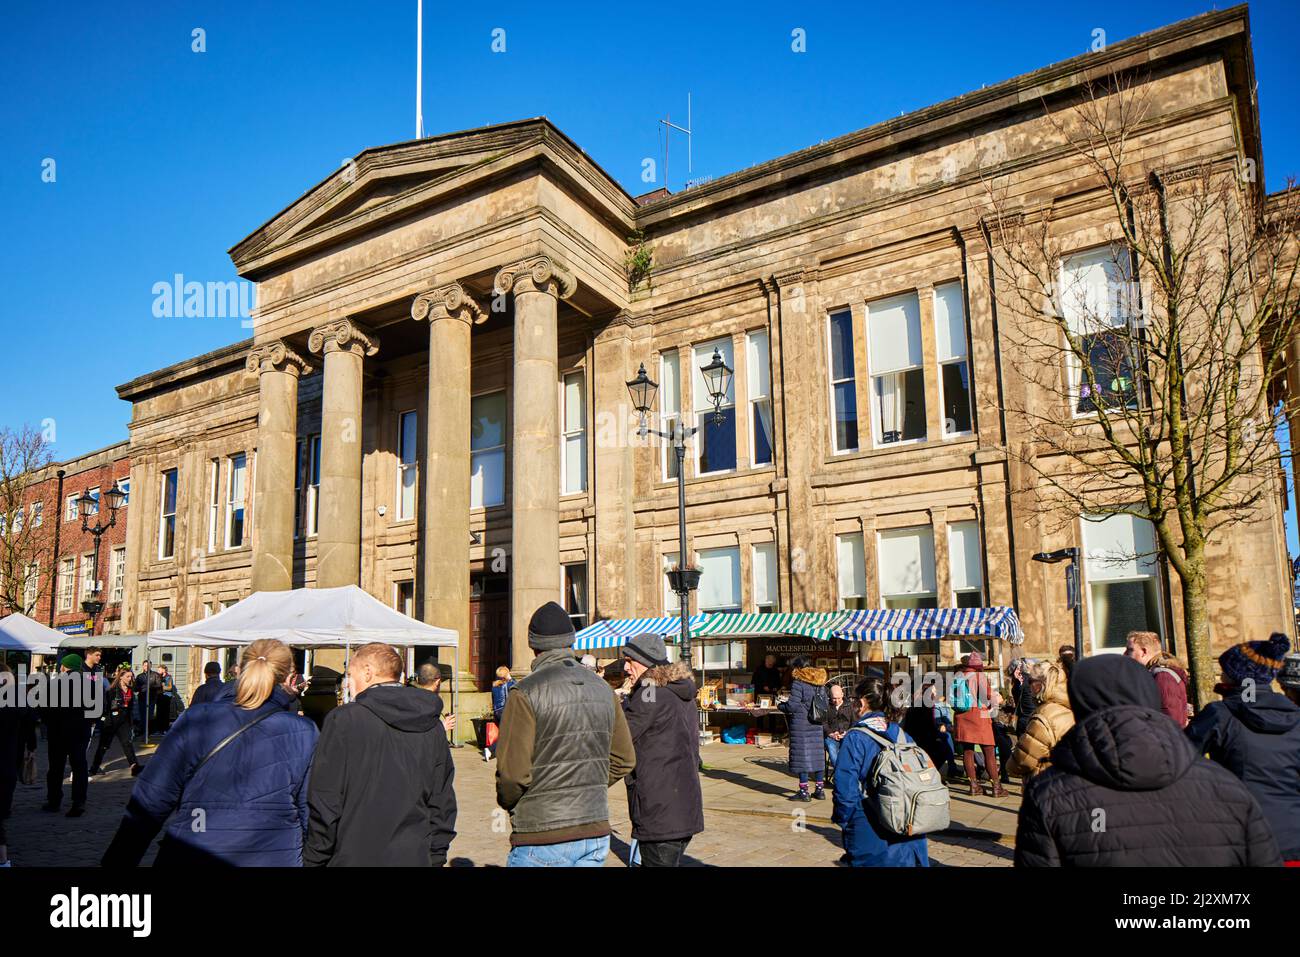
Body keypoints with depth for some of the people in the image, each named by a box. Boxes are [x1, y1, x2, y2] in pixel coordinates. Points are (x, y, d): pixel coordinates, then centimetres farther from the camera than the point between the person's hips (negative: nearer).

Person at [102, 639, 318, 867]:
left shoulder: (197, 720, -9)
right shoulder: (305, 735, -10)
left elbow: (149, 802, -8)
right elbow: (310, 815, -5)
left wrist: (117, 860, 2)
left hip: (191, 857, 0)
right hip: (276, 859, 0)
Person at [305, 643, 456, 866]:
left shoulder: (343, 720, -10)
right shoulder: (433, 726, 4)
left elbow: (324, 806, -10)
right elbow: (442, 804, 7)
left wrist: (314, 861, 0)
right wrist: (435, 858, 15)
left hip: (354, 857, -4)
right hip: (416, 858, 4)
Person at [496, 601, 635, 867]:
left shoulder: (526, 693, -13)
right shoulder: (603, 689, 6)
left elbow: (513, 771, -16)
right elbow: (624, 759, 11)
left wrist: (506, 802, 4)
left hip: (542, 838, -6)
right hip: (596, 833, 6)